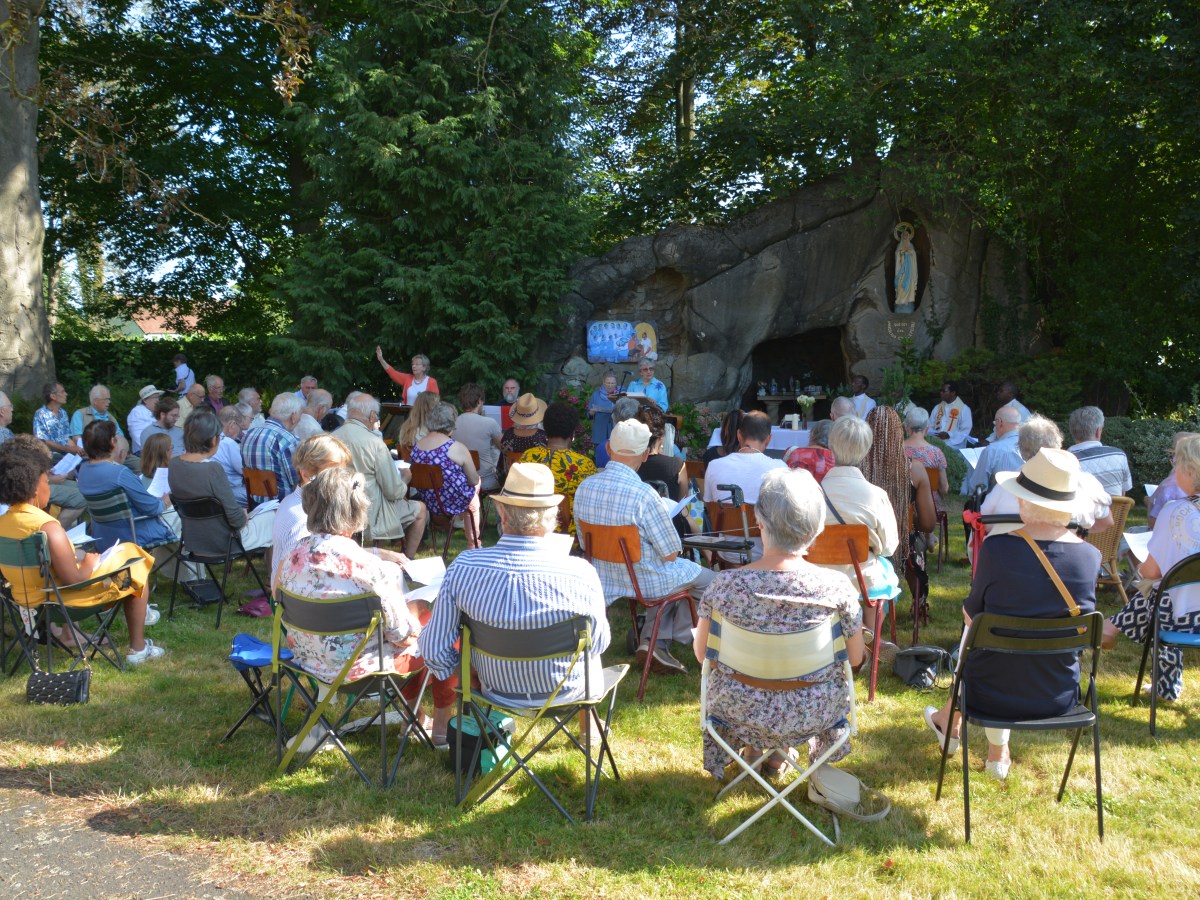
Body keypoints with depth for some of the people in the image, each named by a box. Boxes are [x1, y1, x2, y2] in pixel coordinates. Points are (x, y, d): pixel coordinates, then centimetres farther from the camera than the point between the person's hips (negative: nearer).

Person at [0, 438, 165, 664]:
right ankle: (138, 649, 14)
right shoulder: (47, 527, -29)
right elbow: (73, 580, -26)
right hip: (60, 600, -8)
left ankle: (65, 630, 29)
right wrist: (90, 563, -5)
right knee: (136, 569, 10)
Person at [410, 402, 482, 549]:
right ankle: (473, 544, 42)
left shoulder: (416, 446, -4)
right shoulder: (456, 448, -21)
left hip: (428, 502, 6)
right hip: (453, 503, -6)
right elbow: (474, 480, -12)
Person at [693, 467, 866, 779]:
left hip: (742, 714, 0)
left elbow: (702, 653, -8)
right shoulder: (836, 587, -23)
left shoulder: (724, 585, -24)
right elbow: (856, 658, -7)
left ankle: (756, 750, 49)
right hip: (814, 715, 0)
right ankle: (818, 751, 52)